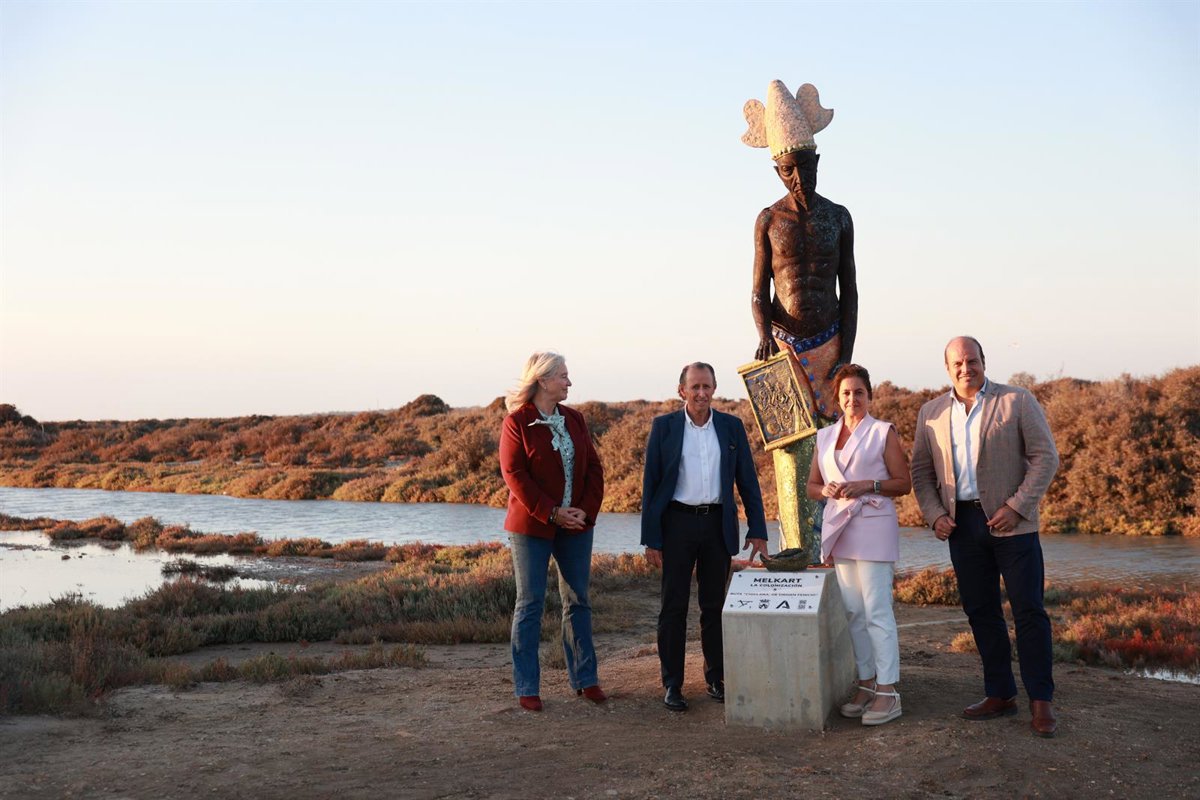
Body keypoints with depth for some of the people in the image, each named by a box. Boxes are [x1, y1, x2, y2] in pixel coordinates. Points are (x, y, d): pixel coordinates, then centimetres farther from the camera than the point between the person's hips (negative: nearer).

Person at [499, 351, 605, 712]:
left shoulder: (574, 419, 9)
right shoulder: (516, 422, -7)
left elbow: (593, 468, 7)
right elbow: (514, 475, -13)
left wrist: (586, 510, -7)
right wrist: (552, 514, -17)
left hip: (576, 525, 5)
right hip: (532, 526, -5)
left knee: (577, 600, 10)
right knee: (530, 603, 0)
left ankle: (584, 678, 20)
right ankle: (526, 687, 7)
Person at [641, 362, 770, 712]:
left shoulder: (731, 426, 6)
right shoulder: (664, 426, 0)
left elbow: (747, 481, 7)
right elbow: (650, 484, -1)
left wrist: (758, 530, 0)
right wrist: (651, 539, -6)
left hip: (718, 524, 2)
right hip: (677, 522, -2)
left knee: (715, 605, 9)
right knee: (674, 605, 1)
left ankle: (716, 678, 19)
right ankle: (672, 684, 9)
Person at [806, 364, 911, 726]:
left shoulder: (883, 432, 1)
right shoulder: (825, 436, 15)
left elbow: (904, 483, -1)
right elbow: (812, 485, 18)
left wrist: (868, 485, -14)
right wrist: (828, 490, -4)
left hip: (873, 526, -5)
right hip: (839, 527, 5)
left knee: (877, 611, -8)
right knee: (853, 612, 8)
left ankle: (888, 691, -4)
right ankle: (866, 683, 17)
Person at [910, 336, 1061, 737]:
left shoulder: (1018, 401, 0)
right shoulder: (931, 413, 10)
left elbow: (1046, 457, -4)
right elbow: (921, 471, 14)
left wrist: (1017, 507, -12)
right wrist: (934, 515, -1)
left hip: (1010, 521, -4)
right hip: (961, 524, 4)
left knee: (1028, 611, -2)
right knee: (981, 612, 8)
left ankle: (1041, 701, 6)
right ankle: (1000, 695, 18)